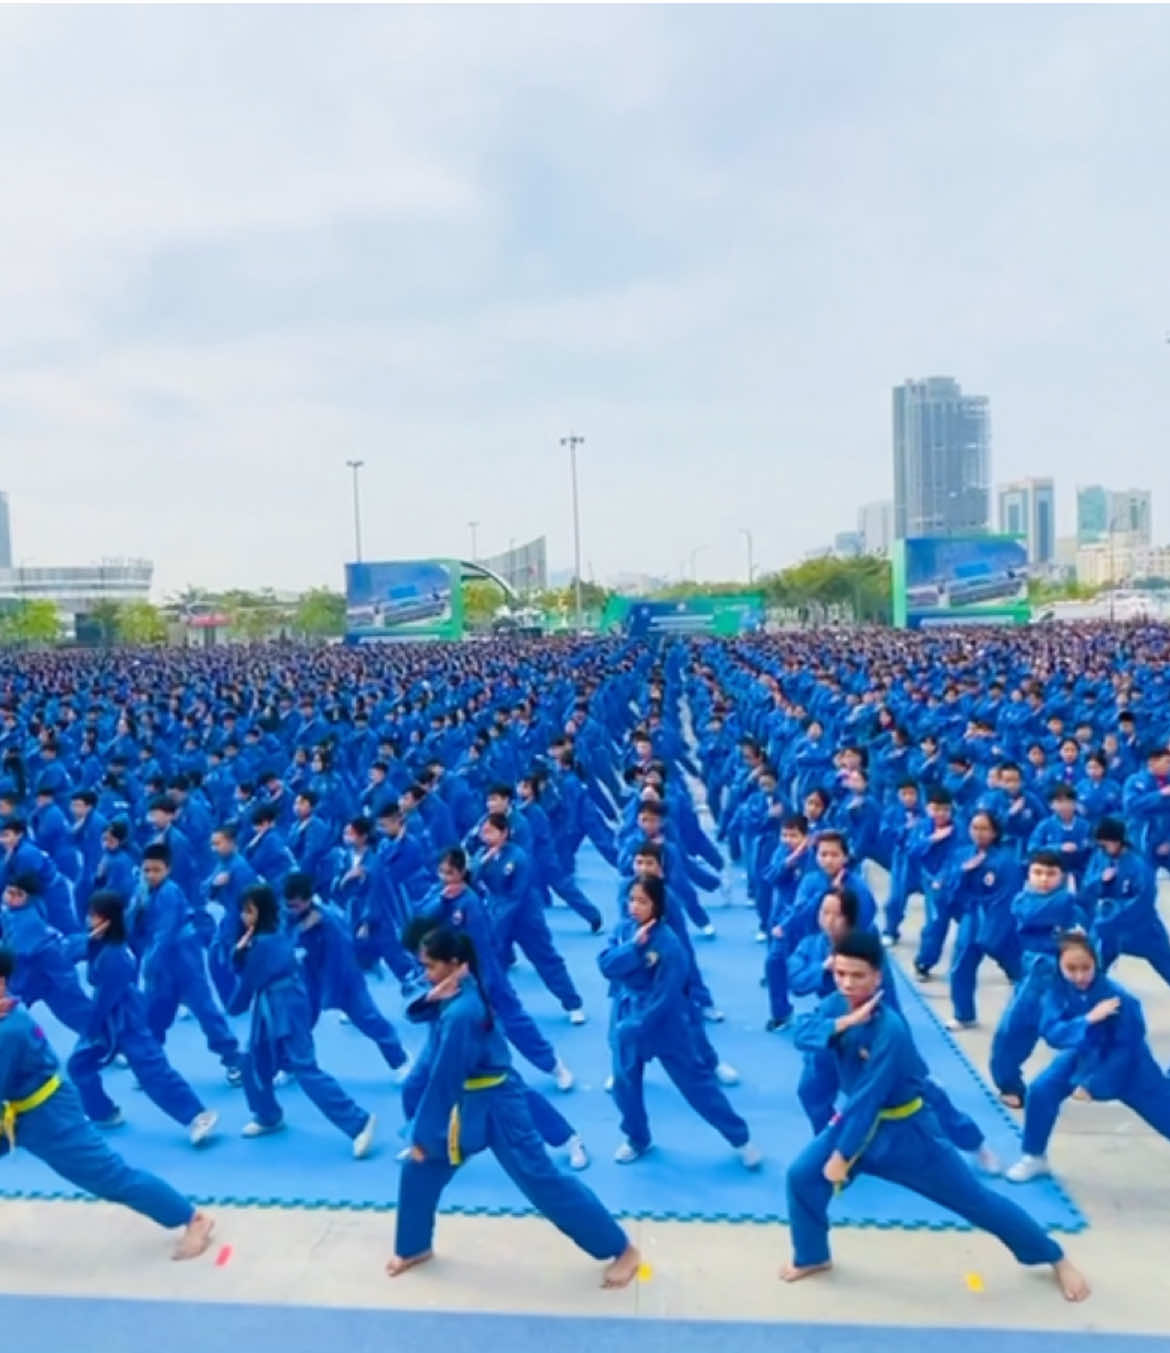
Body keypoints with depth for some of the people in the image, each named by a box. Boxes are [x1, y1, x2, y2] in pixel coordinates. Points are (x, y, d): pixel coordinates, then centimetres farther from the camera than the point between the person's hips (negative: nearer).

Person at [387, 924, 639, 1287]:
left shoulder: (461, 1013, -31)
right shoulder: (457, 993, -3)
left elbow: (444, 1080, -24)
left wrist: (424, 1133, -12)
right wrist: (431, 998, -19)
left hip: (496, 1108, -9)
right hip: (467, 1102, 9)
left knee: (542, 1179, -2)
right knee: (419, 1168, 14)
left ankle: (622, 1250, 10)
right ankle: (414, 1248, 38)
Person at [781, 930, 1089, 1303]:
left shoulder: (889, 1030, -32)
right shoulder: (837, 1006, -10)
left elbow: (869, 1099, -28)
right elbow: (803, 1037, -25)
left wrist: (843, 1155, -23)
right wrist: (843, 1023, -41)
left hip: (905, 1131, -6)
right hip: (858, 1117, 6)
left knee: (974, 1199, 5)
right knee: (802, 1175, -4)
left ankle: (1057, 1259, 26)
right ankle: (811, 1257, 22)